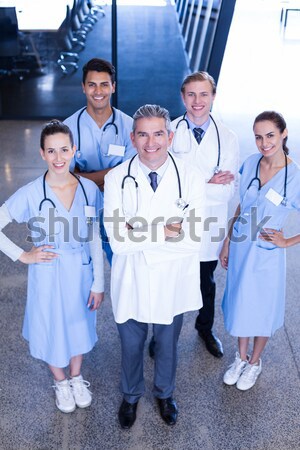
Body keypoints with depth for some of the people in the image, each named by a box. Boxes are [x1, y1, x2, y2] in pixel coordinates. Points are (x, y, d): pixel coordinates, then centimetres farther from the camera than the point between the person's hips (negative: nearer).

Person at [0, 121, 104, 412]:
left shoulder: (89, 189, -9)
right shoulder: (30, 194, -17)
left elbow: (94, 240, -3)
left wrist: (98, 283, -1)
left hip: (81, 274, 2)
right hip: (48, 276, -2)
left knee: (79, 327, 21)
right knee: (52, 331, 16)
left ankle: (76, 378, 48)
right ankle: (61, 383, 45)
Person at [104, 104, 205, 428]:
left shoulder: (190, 177, -15)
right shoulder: (116, 179, -15)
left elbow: (193, 240, -21)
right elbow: (118, 241, -23)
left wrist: (139, 232, -24)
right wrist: (167, 231, -25)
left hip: (172, 283, 1)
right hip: (131, 282, 0)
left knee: (167, 344, 24)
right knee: (131, 345, 22)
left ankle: (165, 393, 54)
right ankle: (131, 395, 53)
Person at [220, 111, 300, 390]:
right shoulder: (250, 164, -6)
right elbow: (242, 206, 5)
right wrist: (227, 243, 7)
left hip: (266, 254, -4)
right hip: (239, 247, 4)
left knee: (262, 311, 15)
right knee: (240, 305, 19)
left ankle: (254, 362, 40)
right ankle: (241, 357, 42)